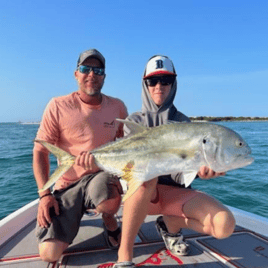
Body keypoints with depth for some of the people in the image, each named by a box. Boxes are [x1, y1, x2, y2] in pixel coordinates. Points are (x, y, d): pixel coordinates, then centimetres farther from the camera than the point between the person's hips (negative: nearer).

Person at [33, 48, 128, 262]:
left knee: (109, 202, -37)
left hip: (102, 175, 0)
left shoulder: (117, 107, -1)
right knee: (49, 253, -9)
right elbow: (40, 152, -4)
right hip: (67, 184, 1)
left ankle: (110, 221, 2)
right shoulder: (58, 106, -7)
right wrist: (45, 194, -12)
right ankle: (76, 213, 22)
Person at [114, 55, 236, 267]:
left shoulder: (183, 121, 6)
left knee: (224, 225, -20)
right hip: (140, 189, -2)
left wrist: (203, 169, -29)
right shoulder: (135, 120, 1)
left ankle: (170, 224, 8)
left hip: (174, 191, 2)